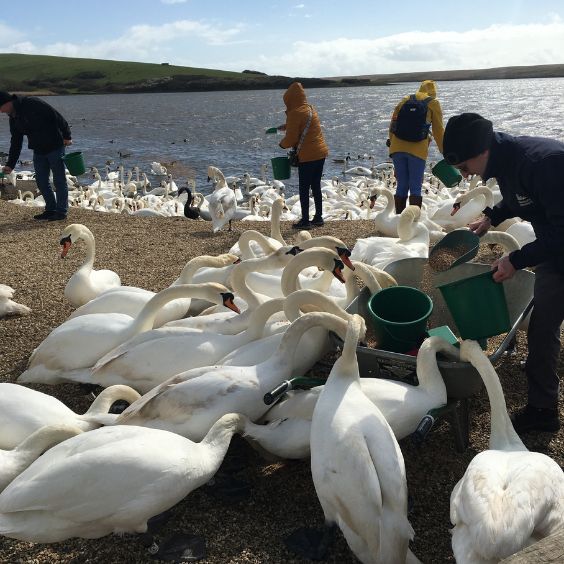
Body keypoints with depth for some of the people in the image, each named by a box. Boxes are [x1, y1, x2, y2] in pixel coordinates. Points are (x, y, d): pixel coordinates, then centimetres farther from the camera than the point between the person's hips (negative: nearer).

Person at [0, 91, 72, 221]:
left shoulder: (31, 104, -16)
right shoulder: (13, 119, 9)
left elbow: (56, 116, -18)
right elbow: (16, 144, 13)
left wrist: (66, 136, -17)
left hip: (55, 147, -8)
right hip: (38, 151, 8)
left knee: (59, 180, -1)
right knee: (41, 181, 9)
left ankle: (61, 211, 4)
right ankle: (51, 209, 20)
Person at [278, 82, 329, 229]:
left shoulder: (295, 113, -14)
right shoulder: (310, 108, 11)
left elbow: (291, 139, -14)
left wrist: (282, 144, 5)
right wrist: (287, 126, 26)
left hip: (307, 156, -8)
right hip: (321, 152, 8)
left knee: (304, 189, 1)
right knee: (316, 186, 15)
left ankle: (305, 220, 5)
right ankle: (318, 217, 21)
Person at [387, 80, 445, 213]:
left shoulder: (405, 100, 14)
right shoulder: (433, 103, 6)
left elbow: (393, 124, 13)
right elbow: (438, 131, 7)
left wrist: (391, 141, 22)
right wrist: (445, 152, 13)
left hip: (397, 147, 3)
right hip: (418, 150, -3)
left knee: (401, 186, 10)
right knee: (415, 188, 0)